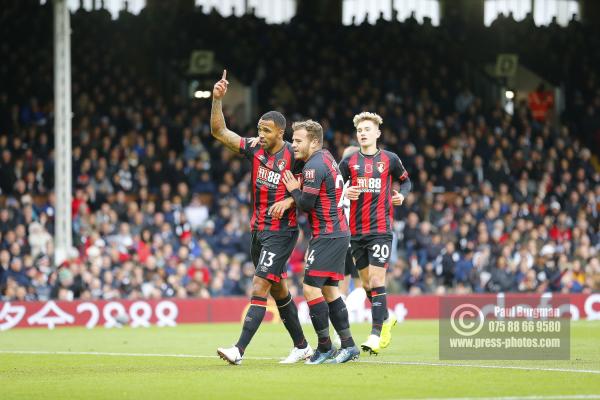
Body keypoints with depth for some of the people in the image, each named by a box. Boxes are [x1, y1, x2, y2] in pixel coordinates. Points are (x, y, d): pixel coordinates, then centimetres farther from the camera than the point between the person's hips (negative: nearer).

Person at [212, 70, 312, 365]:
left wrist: (289, 201, -19)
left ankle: (239, 350, -20)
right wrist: (217, 99, -11)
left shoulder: (293, 157, -11)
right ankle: (302, 346, 27)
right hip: (258, 230, 7)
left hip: (281, 232, -7)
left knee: (259, 288, -14)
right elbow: (219, 131, 1)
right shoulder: (255, 149, 3)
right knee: (278, 290, 15)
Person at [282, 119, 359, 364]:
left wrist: (294, 190, 0)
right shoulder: (326, 157, 15)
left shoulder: (314, 166, -15)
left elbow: (306, 204, -17)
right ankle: (348, 346, 13)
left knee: (311, 288, -11)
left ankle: (325, 348, -7)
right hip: (339, 233, 10)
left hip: (328, 236, -10)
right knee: (329, 291, 12)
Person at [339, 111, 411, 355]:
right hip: (356, 230, 3)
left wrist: (402, 194, 0)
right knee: (366, 282, 9)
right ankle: (386, 319, 33)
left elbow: (406, 180, 19)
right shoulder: (349, 162, 7)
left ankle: (376, 335, -13)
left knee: (376, 280, -12)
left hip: (381, 228, -3)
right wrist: (345, 193, -10)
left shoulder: (389, 159, 4)